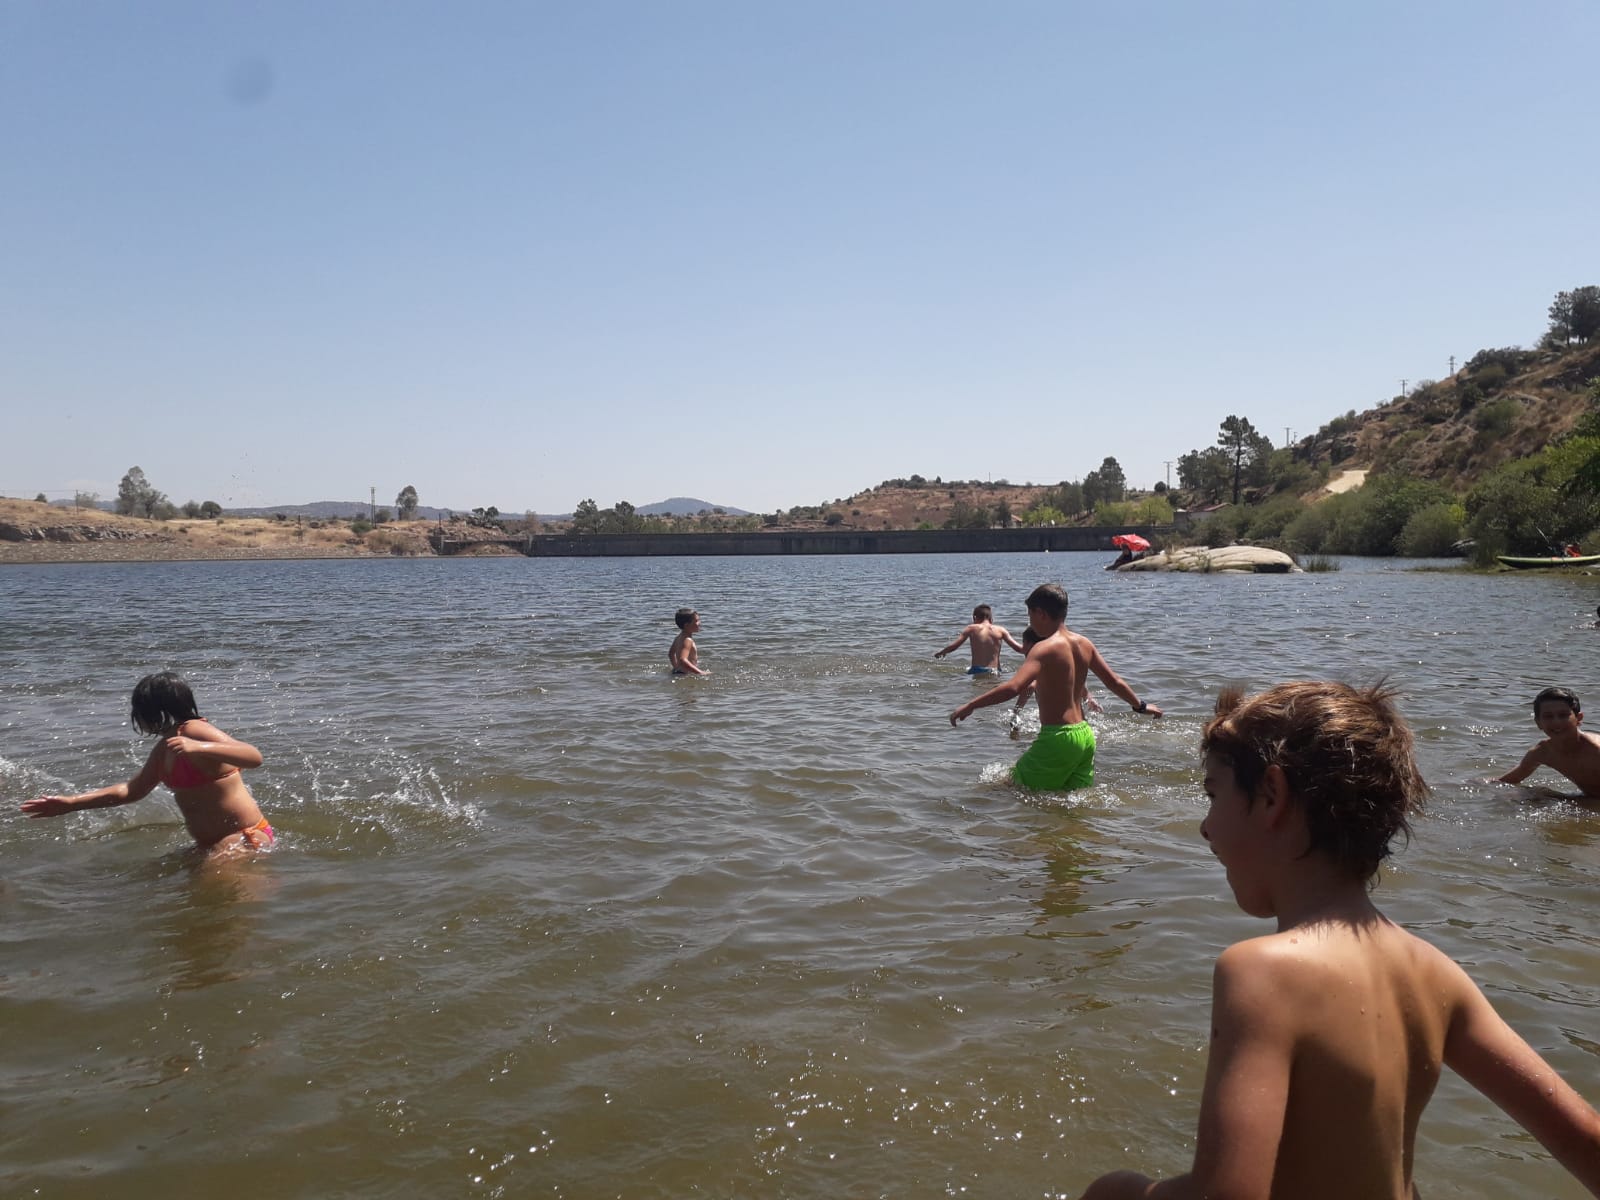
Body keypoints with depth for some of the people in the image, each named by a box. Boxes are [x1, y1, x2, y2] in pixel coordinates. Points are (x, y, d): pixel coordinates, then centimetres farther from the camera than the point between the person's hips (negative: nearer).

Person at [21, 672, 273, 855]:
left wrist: (197, 747, -43)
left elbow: (254, 757, -31)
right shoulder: (164, 748, 11)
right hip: (212, 843, 10)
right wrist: (71, 803, 21)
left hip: (246, 838, -10)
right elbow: (132, 790, 23)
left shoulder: (194, 731, -18)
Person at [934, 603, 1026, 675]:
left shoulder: (971, 629, 2)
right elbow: (1018, 648, 2)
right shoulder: (1000, 630, 5)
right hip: (995, 671, 1)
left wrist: (940, 653, 18)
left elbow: (953, 646, 1)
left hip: (976, 671, -1)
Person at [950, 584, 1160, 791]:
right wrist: (1140, 706, 35)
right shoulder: (1085, 644, 8)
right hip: (1085, 736, 8)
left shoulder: (1045, 648, -16)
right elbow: (1115, 682, 18)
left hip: (1058, 738, -8)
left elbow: (1013, 687, -29)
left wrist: (970, 706, -24)